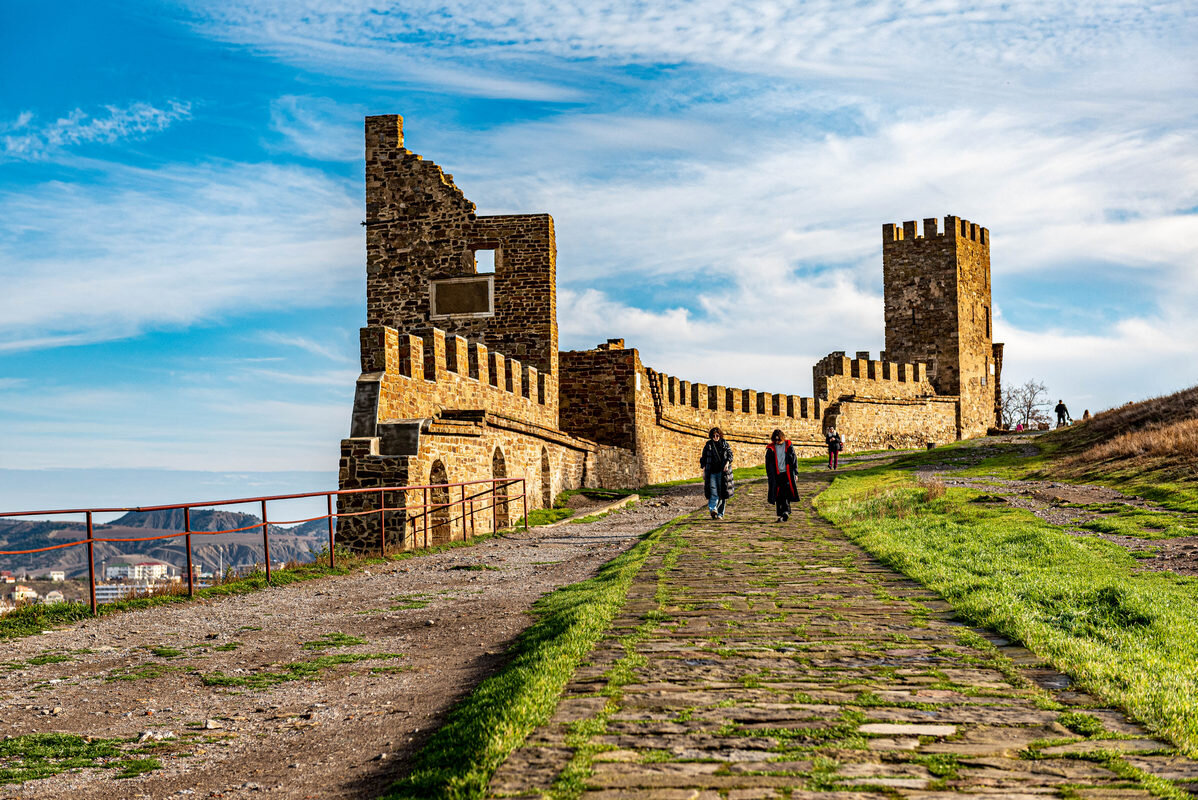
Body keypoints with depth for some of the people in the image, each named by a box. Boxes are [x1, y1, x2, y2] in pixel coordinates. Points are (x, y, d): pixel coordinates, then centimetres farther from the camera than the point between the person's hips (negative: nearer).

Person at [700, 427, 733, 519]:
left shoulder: (725, 443, 8)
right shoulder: (708, 445, 9)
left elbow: (730, 454, 5)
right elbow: (704, 458, 13)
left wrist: (727, 462, -14)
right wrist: (704, 469, 4)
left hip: (722, 471, 0)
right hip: (711, 471, 0)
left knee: (722, 492, 0)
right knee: (713, 491, -16)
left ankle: (720, 513, 7)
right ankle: (713, 509, -30)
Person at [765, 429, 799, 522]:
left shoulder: (788, 446, 3)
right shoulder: (771, 448, 4)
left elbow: (794, 459, 9)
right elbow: (768, 462, 11)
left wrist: (795, 473, 7)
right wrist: (769, 475, 7)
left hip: (787, 474, -1)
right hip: (776, 475, 1)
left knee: (786, 493, -16)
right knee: (778, 496, 2)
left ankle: (785, 512, -21)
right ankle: (780, 515, 9)